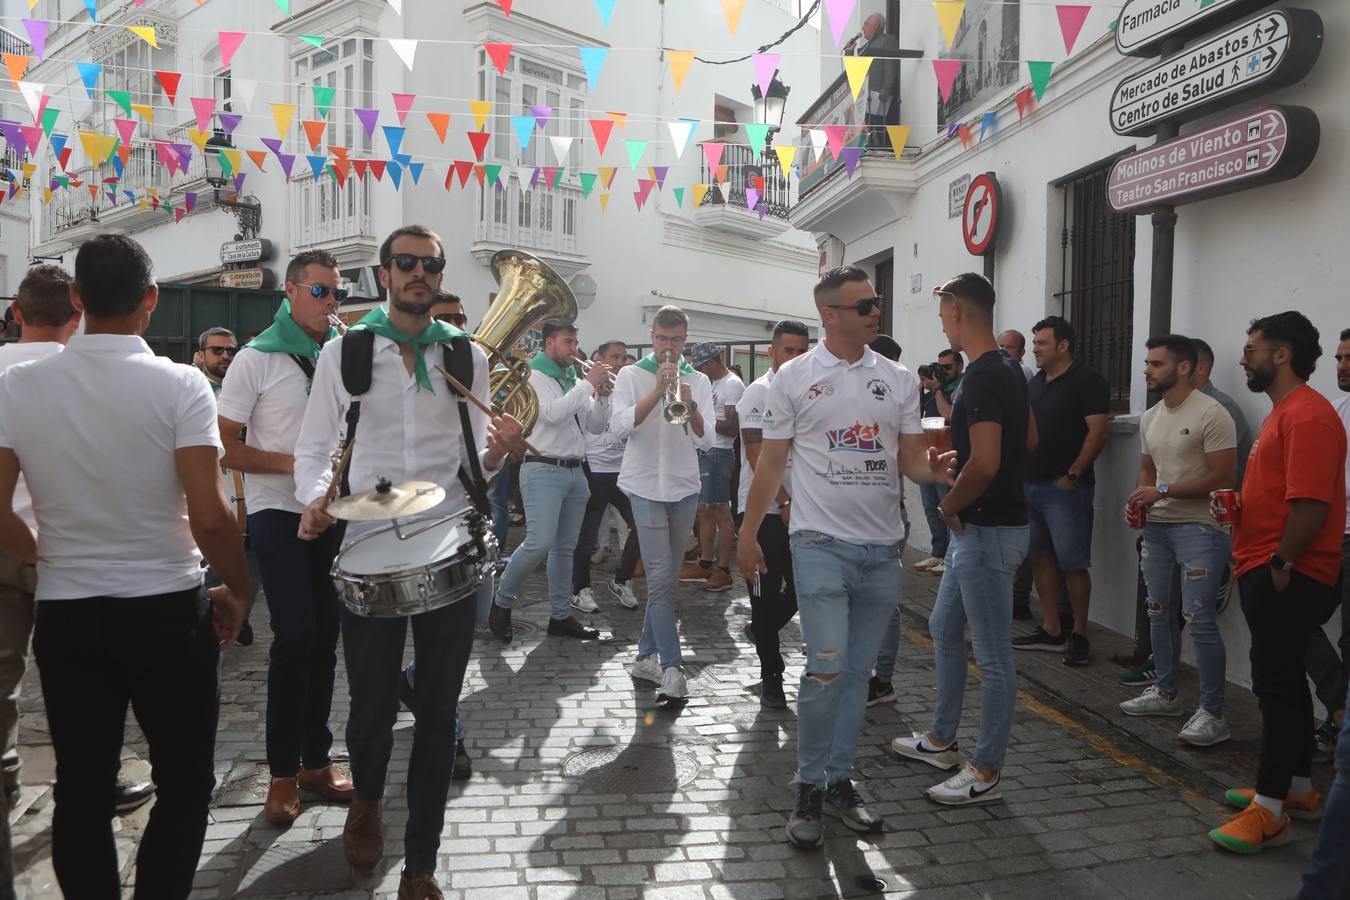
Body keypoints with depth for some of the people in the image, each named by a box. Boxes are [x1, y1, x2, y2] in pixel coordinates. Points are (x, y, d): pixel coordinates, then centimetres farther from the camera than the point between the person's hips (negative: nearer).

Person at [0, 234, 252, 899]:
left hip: (64, 613, 3)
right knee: (185, 783, 13)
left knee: (81, 789, 16)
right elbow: (209, 517, -18)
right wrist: (238, 592, -1)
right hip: (168, 611, -3)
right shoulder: (179, 385, -13)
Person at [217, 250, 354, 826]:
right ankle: (283, 772, 7)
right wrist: (290, 464, -18)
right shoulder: (257, 359, -5)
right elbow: (222, 446, -7)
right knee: (295, 637, -9)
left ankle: (315, 761, 22)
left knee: (324, 638, 9)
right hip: (280, 515, -4)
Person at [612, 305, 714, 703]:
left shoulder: (699, 381, 8)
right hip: (646, 487, -4)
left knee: (667, 577, 10)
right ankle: (672, 667, -10)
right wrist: (657, 392, -20)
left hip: (685, 488, 4)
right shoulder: (632, 375, 1)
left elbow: (706, 440, -2)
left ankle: (647, 655, 22)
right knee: (661, 577, -10)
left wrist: (690, 406, -19)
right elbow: (620, 427, -13)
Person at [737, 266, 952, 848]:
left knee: (859, 671, 11)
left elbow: (911, 460, 7)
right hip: (821, 542, -4)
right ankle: (809, 788, 7)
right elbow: (772, 462, 2)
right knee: (826, 667, -11)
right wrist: (747, 534, 1)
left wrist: (933, 471, -16)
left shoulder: (899, 380, 8)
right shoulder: (793, 378, -1)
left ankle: (839, 781, 25)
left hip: (882, 547, 4)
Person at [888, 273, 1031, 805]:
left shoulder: (982, 377, -21)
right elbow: (1028, 440, 22)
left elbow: (983, 463, -28)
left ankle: (985, 772, 13)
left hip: (987, 530, -11)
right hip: (980, 527, 11)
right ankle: (941, 740, 35)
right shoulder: (1008, 369, 11)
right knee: (944, 630, 21)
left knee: (993, 655, 1)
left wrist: (950, 505, -12)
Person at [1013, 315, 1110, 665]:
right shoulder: (1035, 383, 15)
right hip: (1030, 485, 8)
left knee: (1073, 563, -3)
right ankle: (1051, 630, 20)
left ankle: (1079, 635, 7)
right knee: (1040, 557, 11)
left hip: (1065, 488, -8)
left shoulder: (1086, 381, -7)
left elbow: (1098, 431, -14)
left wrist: (1073, 474, -17)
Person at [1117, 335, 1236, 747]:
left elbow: (1221, 477, -16)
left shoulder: (1211, 415, -13)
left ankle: (1212, 714, -2)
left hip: (1199, 527, -8)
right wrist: (1138, 500, 2)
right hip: (1157, 525, 8)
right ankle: (1166, 693, 28)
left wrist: (1163, 491, -17)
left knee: (1199, 618, -10)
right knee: (1159, 612, 14)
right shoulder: (1150, 418, 13)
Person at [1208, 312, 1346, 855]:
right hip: (1266, 572, 11)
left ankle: (1270, 807, 2)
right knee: (1283, 680, 17)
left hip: (1287, 578, -10)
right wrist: (1238, 503, 9)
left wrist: (1281, 564, -18)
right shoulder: (1284, 412, 17)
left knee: (1276, 683, -5)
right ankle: (1298, 787, 29)